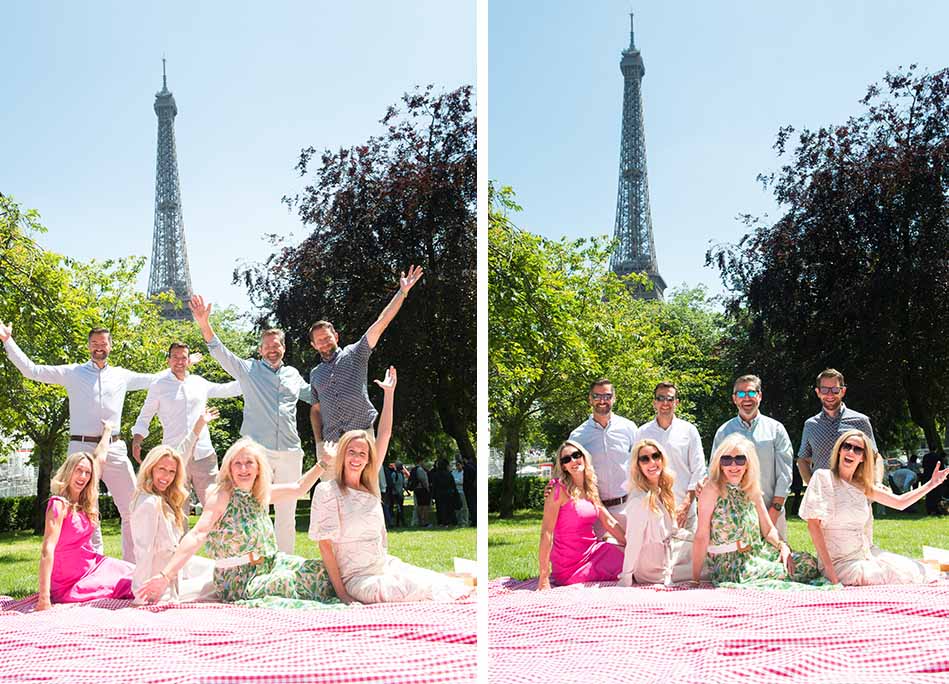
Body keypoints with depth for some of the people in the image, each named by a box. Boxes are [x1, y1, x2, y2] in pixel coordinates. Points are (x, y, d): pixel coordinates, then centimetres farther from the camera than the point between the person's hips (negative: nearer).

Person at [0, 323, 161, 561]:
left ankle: (133, 566, 10)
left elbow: (154, 379, 27)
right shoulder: (73, 373, 7)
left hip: (114, 449, 2)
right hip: (82, 448, -2)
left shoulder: (121, 376, 14)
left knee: (133, 509, 0)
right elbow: (31, 370, 3)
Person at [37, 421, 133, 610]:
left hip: (92, 567, 8)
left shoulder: (84, 501, 4)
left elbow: (99, 459, 19)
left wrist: (107, 431, 32)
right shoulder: (59, 504, -17)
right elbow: (47, 550, -25)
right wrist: (44, 597, -32)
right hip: (71, 584, -8)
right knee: (132, 584, -15)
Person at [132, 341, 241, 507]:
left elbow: (226, 390, 27)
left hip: (204, 455, 2)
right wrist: (137, 440, -1)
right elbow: (144, 417, 12)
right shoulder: (159, 386, 7)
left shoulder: (199, 383, 14)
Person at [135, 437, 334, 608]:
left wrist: (324, 463, 11)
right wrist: (165, 576, -34)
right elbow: (197, 535, -24)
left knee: (319, 570, -5)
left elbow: (299, 488, 19)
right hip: (237, 580, -7)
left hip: (270, 564, 7)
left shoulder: (262, 493, 7)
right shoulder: (223, 495, -13)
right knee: (285, 580, -32)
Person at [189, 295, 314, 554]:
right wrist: (205, 324, -20)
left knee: (287, 514, 8)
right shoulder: (249, 369, 8)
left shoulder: (293, 375, 18)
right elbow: (221, 353, -6)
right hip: (257, 450, -3)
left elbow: (315, 396, 35)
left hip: (290, 453, 3)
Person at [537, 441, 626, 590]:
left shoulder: (591, 491, 7)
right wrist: (544, 578, -23)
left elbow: (610, 523, 10)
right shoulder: (559, 490, -16)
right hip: (571, 565, -7)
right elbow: (546, 533, -19)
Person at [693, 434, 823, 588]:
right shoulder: (713, 490, -13)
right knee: (783, 572, -22)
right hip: (729, 565, -7)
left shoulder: (752, 490, 8)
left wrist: (782, 546, -10)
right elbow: (702, 536, -16)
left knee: (809, 563, -6)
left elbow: (768, 529, 12)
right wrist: (695, 579, -18)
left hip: (757, 554, 7)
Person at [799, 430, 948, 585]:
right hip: (842, 563, -7)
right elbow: (813, 525, -14)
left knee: (920, 572, -5)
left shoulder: (862, 485, 11)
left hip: (868, 554, 7)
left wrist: (931, 484, 10)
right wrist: (830, 573, -19)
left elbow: (899, 502, 22)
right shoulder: (823, 477, -8)